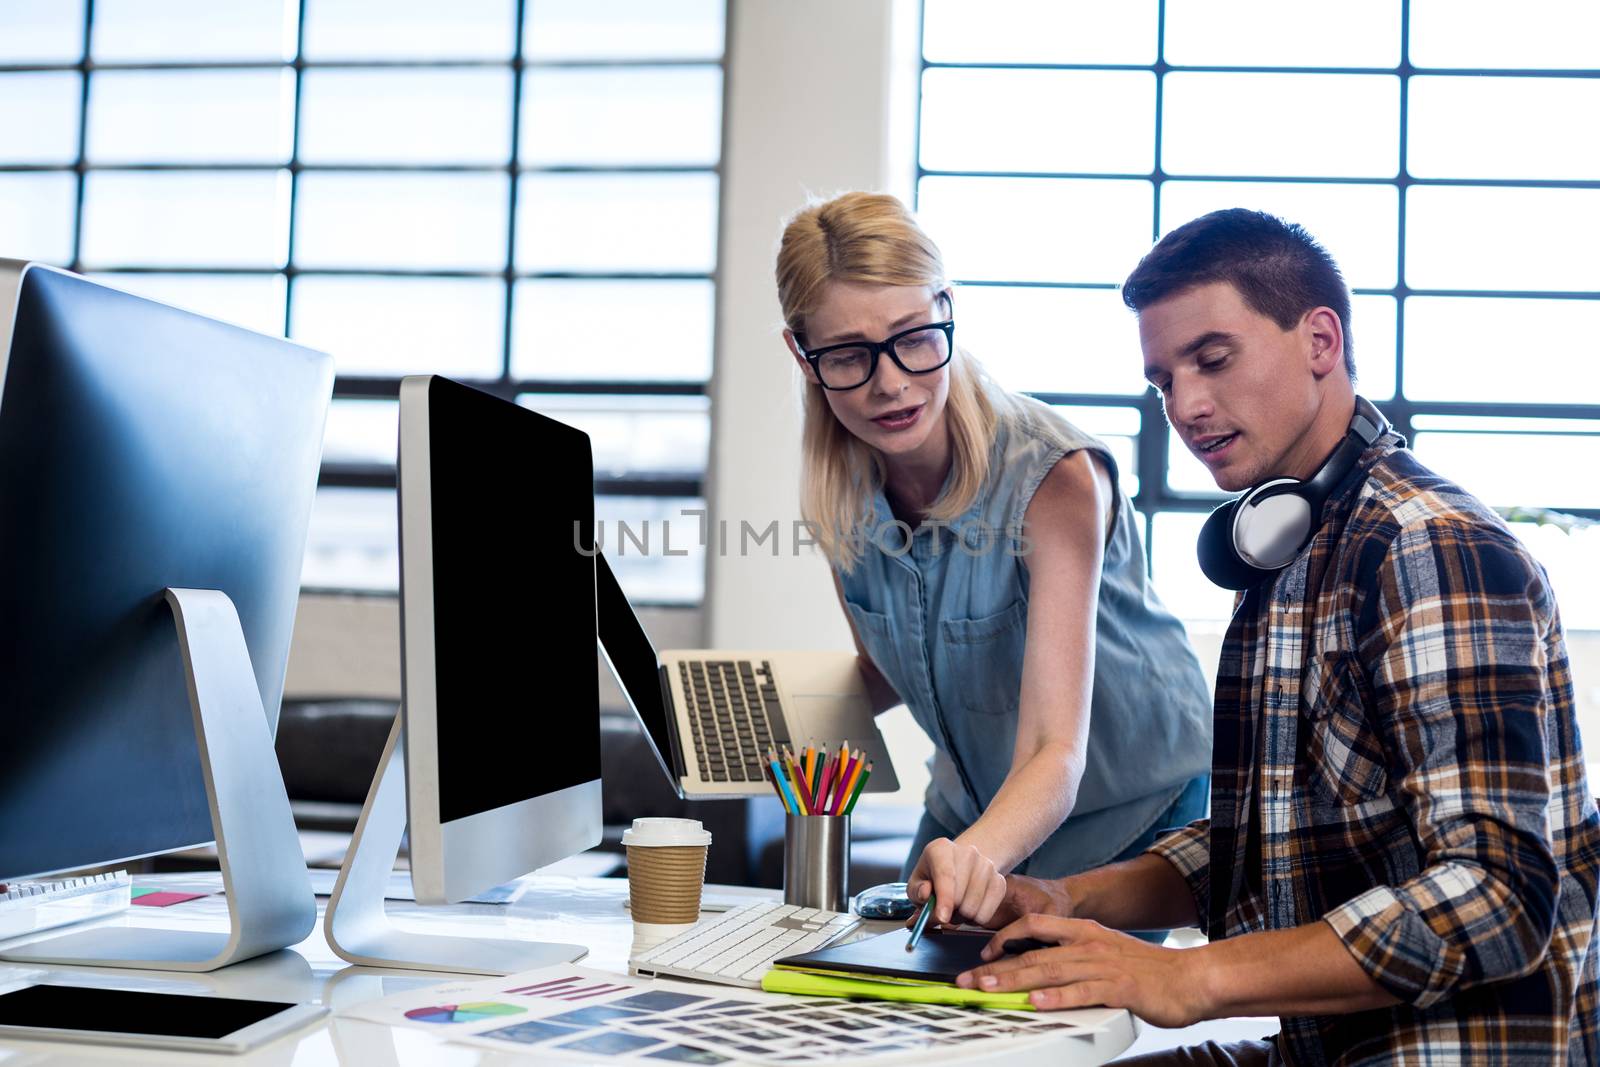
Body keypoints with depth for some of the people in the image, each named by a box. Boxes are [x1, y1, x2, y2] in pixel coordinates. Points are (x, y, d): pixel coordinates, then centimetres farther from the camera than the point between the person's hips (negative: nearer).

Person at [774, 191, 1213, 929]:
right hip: (975, 801, 5)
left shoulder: (1053, 474, -31)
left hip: (1133, 804, -5)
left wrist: (977, 855, -59)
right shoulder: (839, 486, -15)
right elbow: (889, 670, 2)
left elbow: (1057, 756, -39)